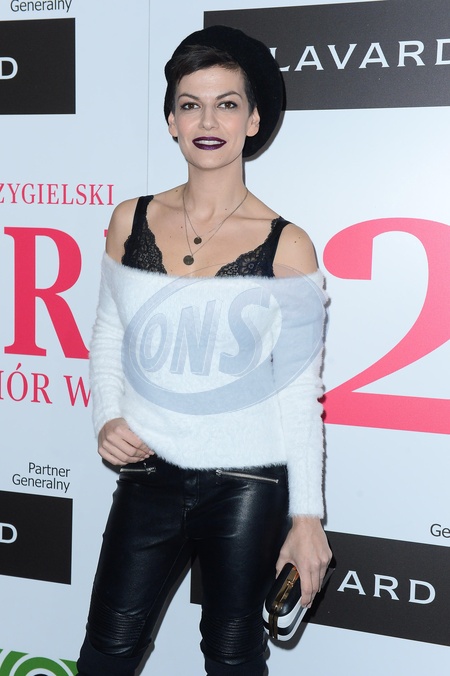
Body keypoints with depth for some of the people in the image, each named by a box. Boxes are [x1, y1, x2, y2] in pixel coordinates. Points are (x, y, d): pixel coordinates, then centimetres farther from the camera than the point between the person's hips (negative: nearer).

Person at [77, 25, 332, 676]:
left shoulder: (286, 247, -7)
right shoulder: (132, 221, 1)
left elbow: (299, 390, -5)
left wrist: (307, 515, -5)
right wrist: (106, 419, -5)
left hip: (249, 484, -2)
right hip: (149, 473, 3)